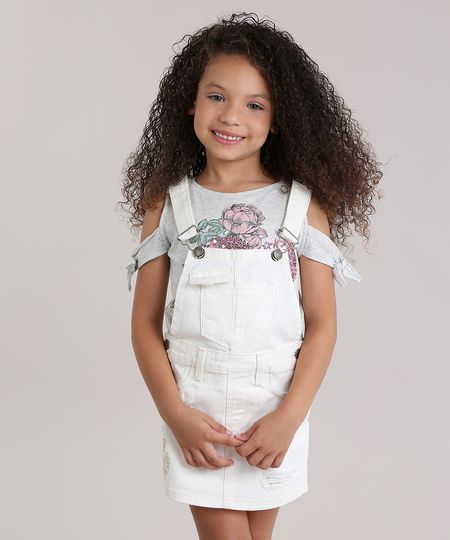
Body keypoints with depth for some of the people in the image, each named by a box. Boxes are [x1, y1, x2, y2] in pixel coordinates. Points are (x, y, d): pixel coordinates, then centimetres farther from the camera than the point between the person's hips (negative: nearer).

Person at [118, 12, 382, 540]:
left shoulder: (303, 206, -3)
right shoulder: (167, 204, -2)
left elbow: (321, 323, -4)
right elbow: (145, 322, -1)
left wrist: (289, 416, -11)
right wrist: (175, 413, -10)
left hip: (274, 409, 1)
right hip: (197, 411, 0)